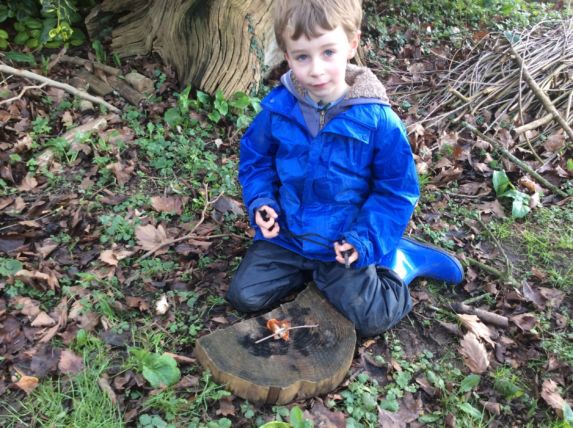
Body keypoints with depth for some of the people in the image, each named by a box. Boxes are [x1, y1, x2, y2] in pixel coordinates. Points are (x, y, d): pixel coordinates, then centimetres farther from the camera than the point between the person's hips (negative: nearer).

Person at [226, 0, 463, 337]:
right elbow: (256, 160, 7)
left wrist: (363, 242, -20)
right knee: (244, 296, -2)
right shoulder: (277, 108, -12)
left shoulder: (377, 120, -19)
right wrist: (260, 202, -11)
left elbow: (396, 191, -9)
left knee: (371, 319, -12)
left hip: (345, 244, -3)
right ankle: (310, 268, 17)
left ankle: (396, 262, 17)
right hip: (286, 236, 4)